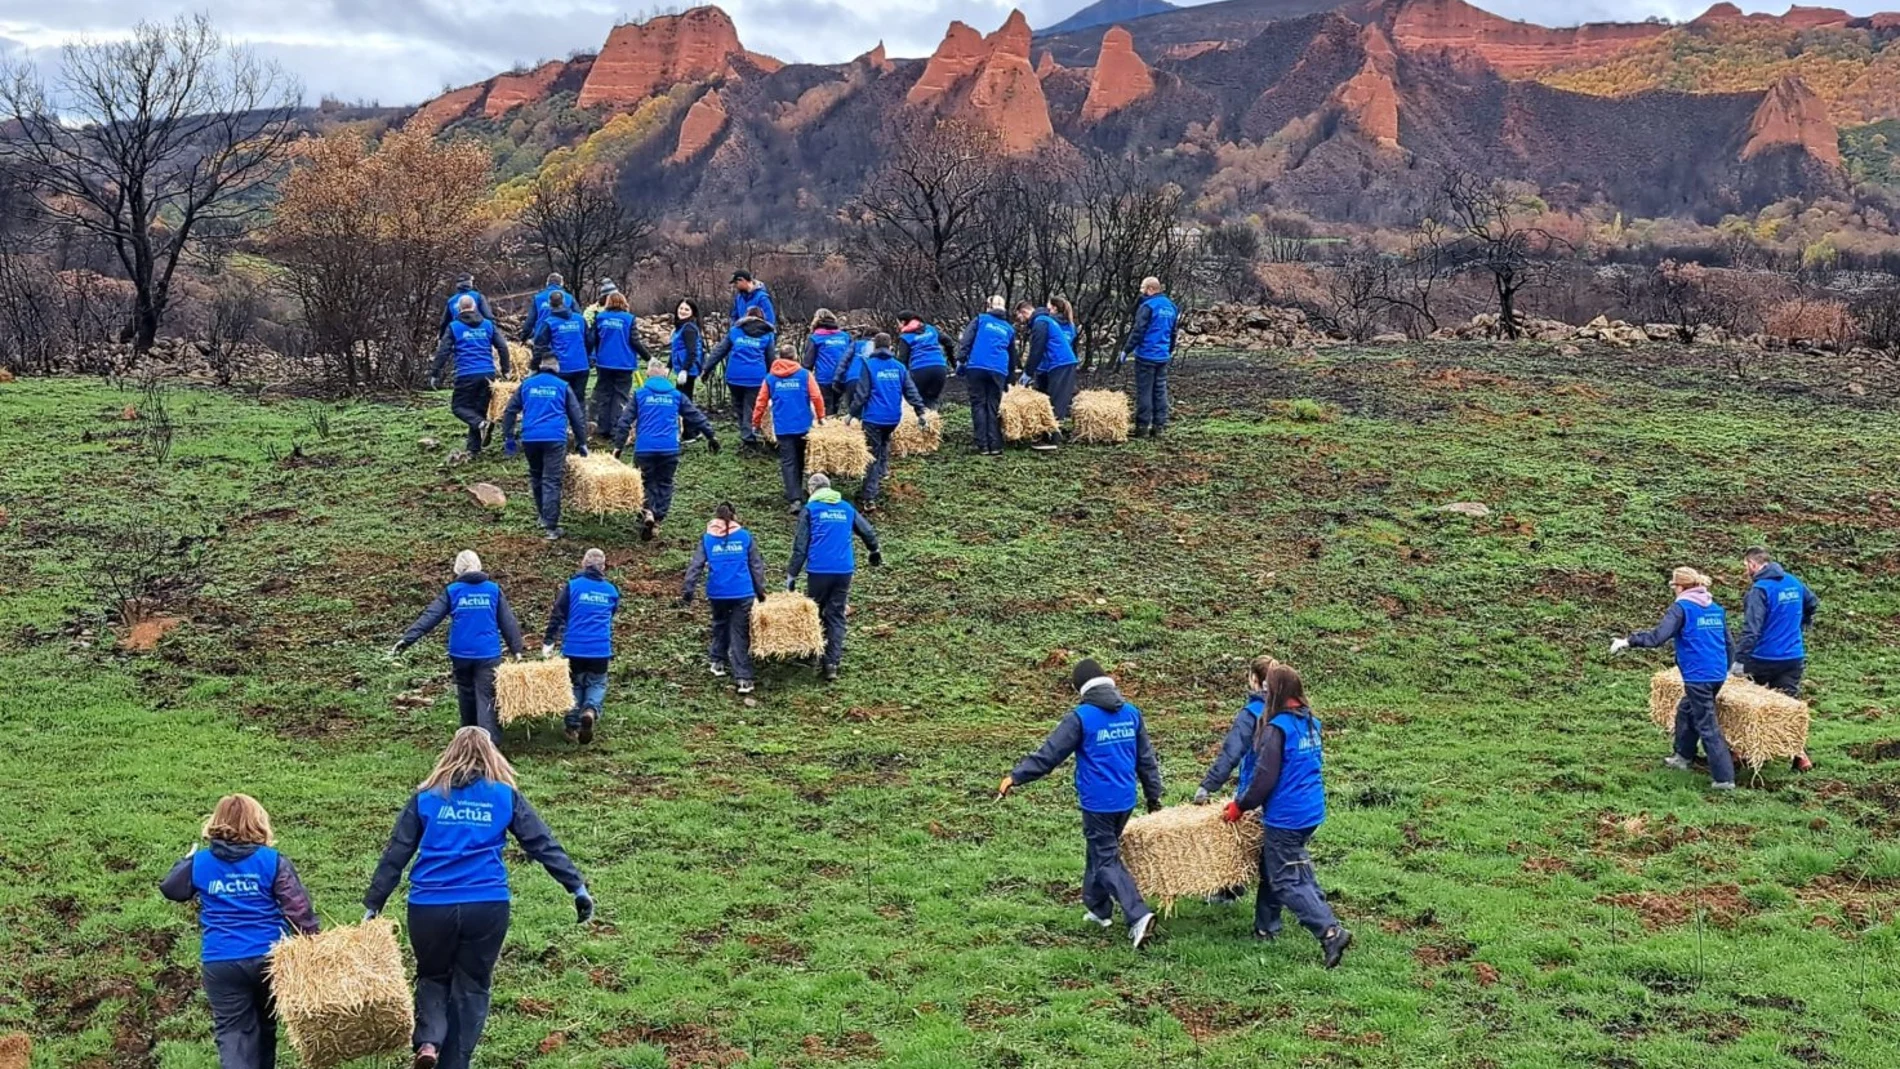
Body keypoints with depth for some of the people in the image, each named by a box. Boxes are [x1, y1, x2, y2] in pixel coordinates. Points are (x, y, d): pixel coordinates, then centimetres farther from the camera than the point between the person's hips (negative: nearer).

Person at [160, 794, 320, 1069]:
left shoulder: (200, 862, 2)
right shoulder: (273, 861, -4)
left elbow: (169, 888, 20)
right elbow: (299, 909, -9)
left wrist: (187, 859, 37)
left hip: (220, 963, 0)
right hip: (270, 958, 0)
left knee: (233, 1035, -1)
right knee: (265, 1026, 21)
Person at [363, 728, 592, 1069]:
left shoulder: (426, 796, 9)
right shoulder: (505, 795, 8)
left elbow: (395, 854, 8)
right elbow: (543, 844, 6)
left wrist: (373, 904, 12)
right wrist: (577, 887, 8)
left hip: (429, 907, 1)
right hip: (487, 907, -1)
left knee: (433, 977, 21)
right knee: (471, 989, 13)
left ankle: (428, 1040, -3)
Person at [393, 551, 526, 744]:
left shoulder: (452, 591, 1)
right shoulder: (493, 589, 2)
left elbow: (430, 617, -3)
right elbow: (508, 621, 3)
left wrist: (407, 639, -3)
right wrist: (517, 649, 7)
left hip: (461, 654, 1)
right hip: (488, 654, -1)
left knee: (466, 696, 18)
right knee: (487, 699, -5)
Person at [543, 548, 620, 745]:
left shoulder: (572, 586, -3)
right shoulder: (611, 591, 7)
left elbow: (557, 615, -7)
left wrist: (548, 641, -3)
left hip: (574, 648, -1)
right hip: (601, 650, 1)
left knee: (574, 685, 16)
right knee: (597, 684, 15)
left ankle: (573, 726, 14)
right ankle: (591, 710, -15)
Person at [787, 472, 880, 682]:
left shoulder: (810, 509, -1)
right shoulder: (846, 508, 11)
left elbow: (800, 546, -5)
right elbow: (867, 531, 18)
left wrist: (792, 574, -1)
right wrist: (874, 551, 38)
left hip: (819, 570, -3)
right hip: (844, 570, 3)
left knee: (815, 613, 15)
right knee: (837, 616, 5)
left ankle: (817, 656, 18)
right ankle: (832, 662, -5)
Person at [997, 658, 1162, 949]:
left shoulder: (1082, 716, -13)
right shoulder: (1131, 712, 5)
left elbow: (1049, 753, -13)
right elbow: (1146, 758, 12)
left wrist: (1015, 776, -7)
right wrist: (1154, 795, 22)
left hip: (1098, 802, -6)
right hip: (1125, 801, 6)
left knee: (1107, 860, -2)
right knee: (1102, 850, 23)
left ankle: (1138, 915, -17)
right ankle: (1098, 907, 32)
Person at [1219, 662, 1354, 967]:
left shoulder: (1277, 728, -19)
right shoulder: (1310, 722, 6)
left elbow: (1264, 778, -20)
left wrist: (1239, 806, -5)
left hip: (1285, 816, -8)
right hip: (1311, 812, 9)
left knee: (1286, 881, -1)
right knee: (1272, 868, 22)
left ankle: (1331, 932, -11)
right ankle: (1266, 927, 32)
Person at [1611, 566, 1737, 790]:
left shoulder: (1681, 607, -8)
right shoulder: (1716, 609, 14)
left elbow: (1659, 635, -20)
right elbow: (1728, 641, 21)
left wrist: (1628, 641, -16)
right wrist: (1728, 667, 33)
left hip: (1698, 675, -8)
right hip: (1718, 673, 8)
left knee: (1707, 725, -5)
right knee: (1686, 710, 26)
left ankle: (1724, 778, -8)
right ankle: (1683, 757, 35)